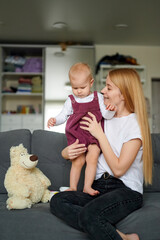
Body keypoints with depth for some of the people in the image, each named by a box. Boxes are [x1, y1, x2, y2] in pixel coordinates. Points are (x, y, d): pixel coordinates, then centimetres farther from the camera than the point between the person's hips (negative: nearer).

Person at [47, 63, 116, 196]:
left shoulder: (98, 97, 6)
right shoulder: (71, 101, 7)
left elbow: (106, 115, 2)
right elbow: (63, 116, 6)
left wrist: (110, 110, -21)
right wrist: (54, 120, -14)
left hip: (94, 136, 0)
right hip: (77, 136, 0)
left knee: (92, 157, -17)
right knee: (78, 161, -3)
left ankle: (87, 186, -6)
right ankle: (73, 187, 12)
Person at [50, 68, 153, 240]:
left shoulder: (134, 124, -7)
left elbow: (118, 169, -12)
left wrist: (100, 135, -9)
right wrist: (67, 152, -3)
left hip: (127, 191, -7)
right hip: (99, 187, 8)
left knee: (89, 214, -35)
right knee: (57, 201, -19)